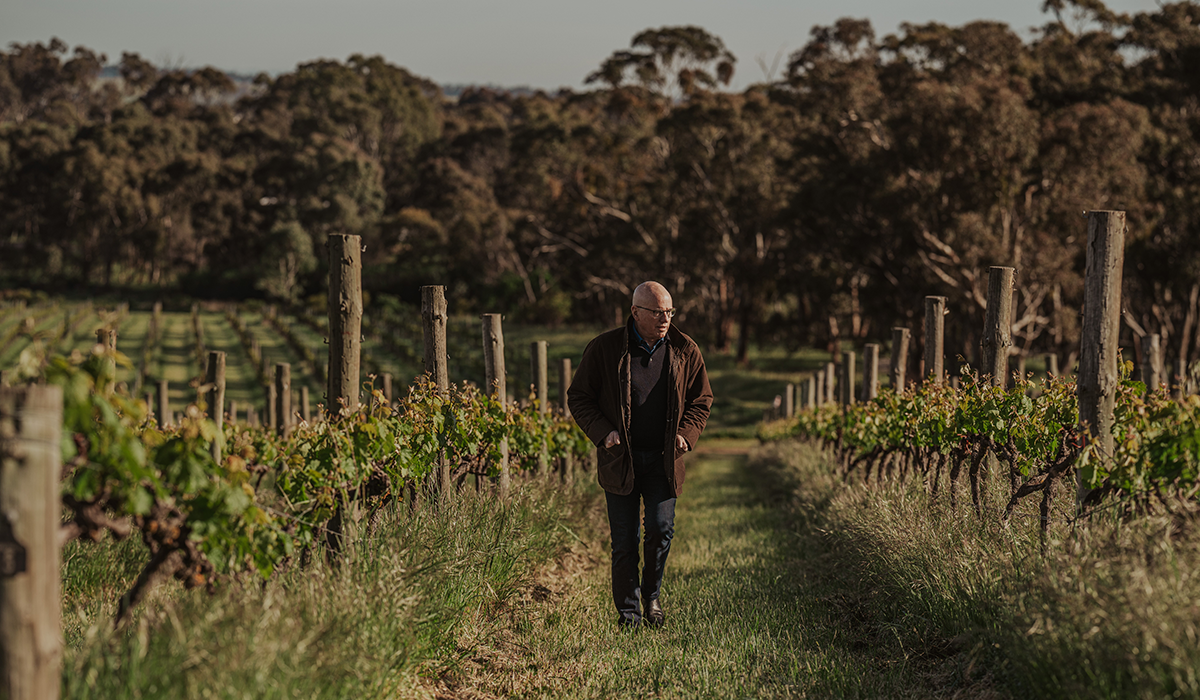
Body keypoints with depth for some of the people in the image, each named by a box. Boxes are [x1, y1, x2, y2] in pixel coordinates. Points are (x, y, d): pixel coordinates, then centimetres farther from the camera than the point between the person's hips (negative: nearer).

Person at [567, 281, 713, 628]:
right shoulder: (604, 349, -5)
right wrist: (603, 431, -12)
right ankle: (628, 610, 14)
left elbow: (701, 399, 14)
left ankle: (652, 595, 17)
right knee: (624, 541, 1)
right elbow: (578, 397, 2)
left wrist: (686, 434, -3)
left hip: (663, 459, 1)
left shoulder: (685, 351, 3)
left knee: (661, 529, -8)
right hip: (620, 458, -1)